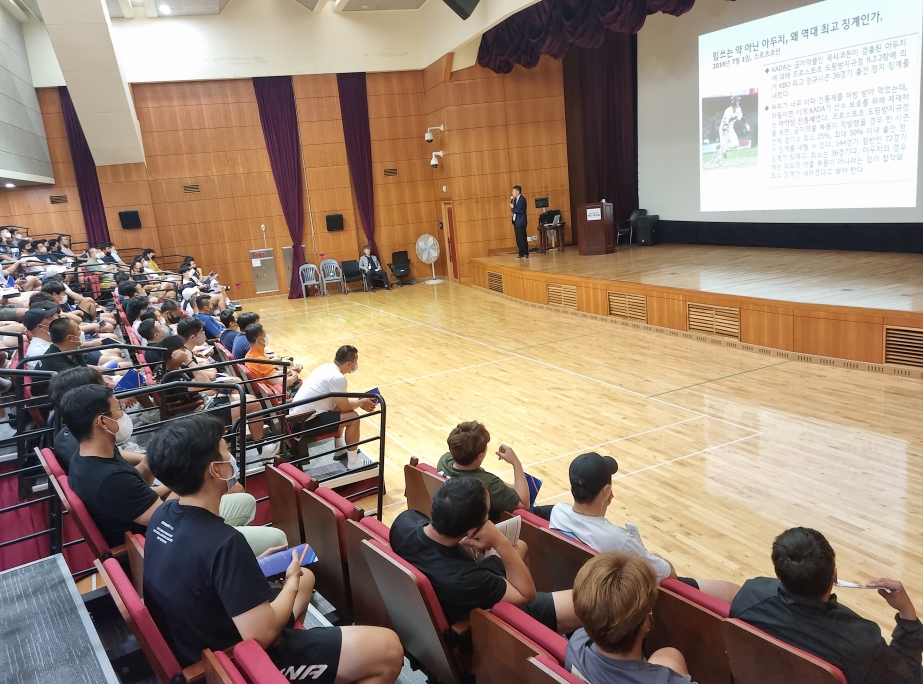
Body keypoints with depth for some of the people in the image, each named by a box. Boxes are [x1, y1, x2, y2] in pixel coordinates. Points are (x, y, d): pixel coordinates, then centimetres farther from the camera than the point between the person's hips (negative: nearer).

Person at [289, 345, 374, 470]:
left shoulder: (326, 367, 9)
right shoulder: (338, 378, -20)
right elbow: (344, 407, -11)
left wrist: (359, 403, 17)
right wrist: (361, 402, 6)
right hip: (306, 422, -10)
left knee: (338, 410, 26)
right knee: (353, 417, -7)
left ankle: (341, 450, 36)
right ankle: (353, 462, 3)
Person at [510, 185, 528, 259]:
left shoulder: (522, 199, -14)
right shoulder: (515, 199, 13)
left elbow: (518, 210, -23)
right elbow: (513, 209, 5)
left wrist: (513, 208, -6)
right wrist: (511, 200, -10)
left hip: (521, 222, -9)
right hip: (516, 221, 9)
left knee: (522, 238, -5)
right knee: (518, 239, 10)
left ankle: (526, 254, 1)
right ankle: (521, 254, 16)